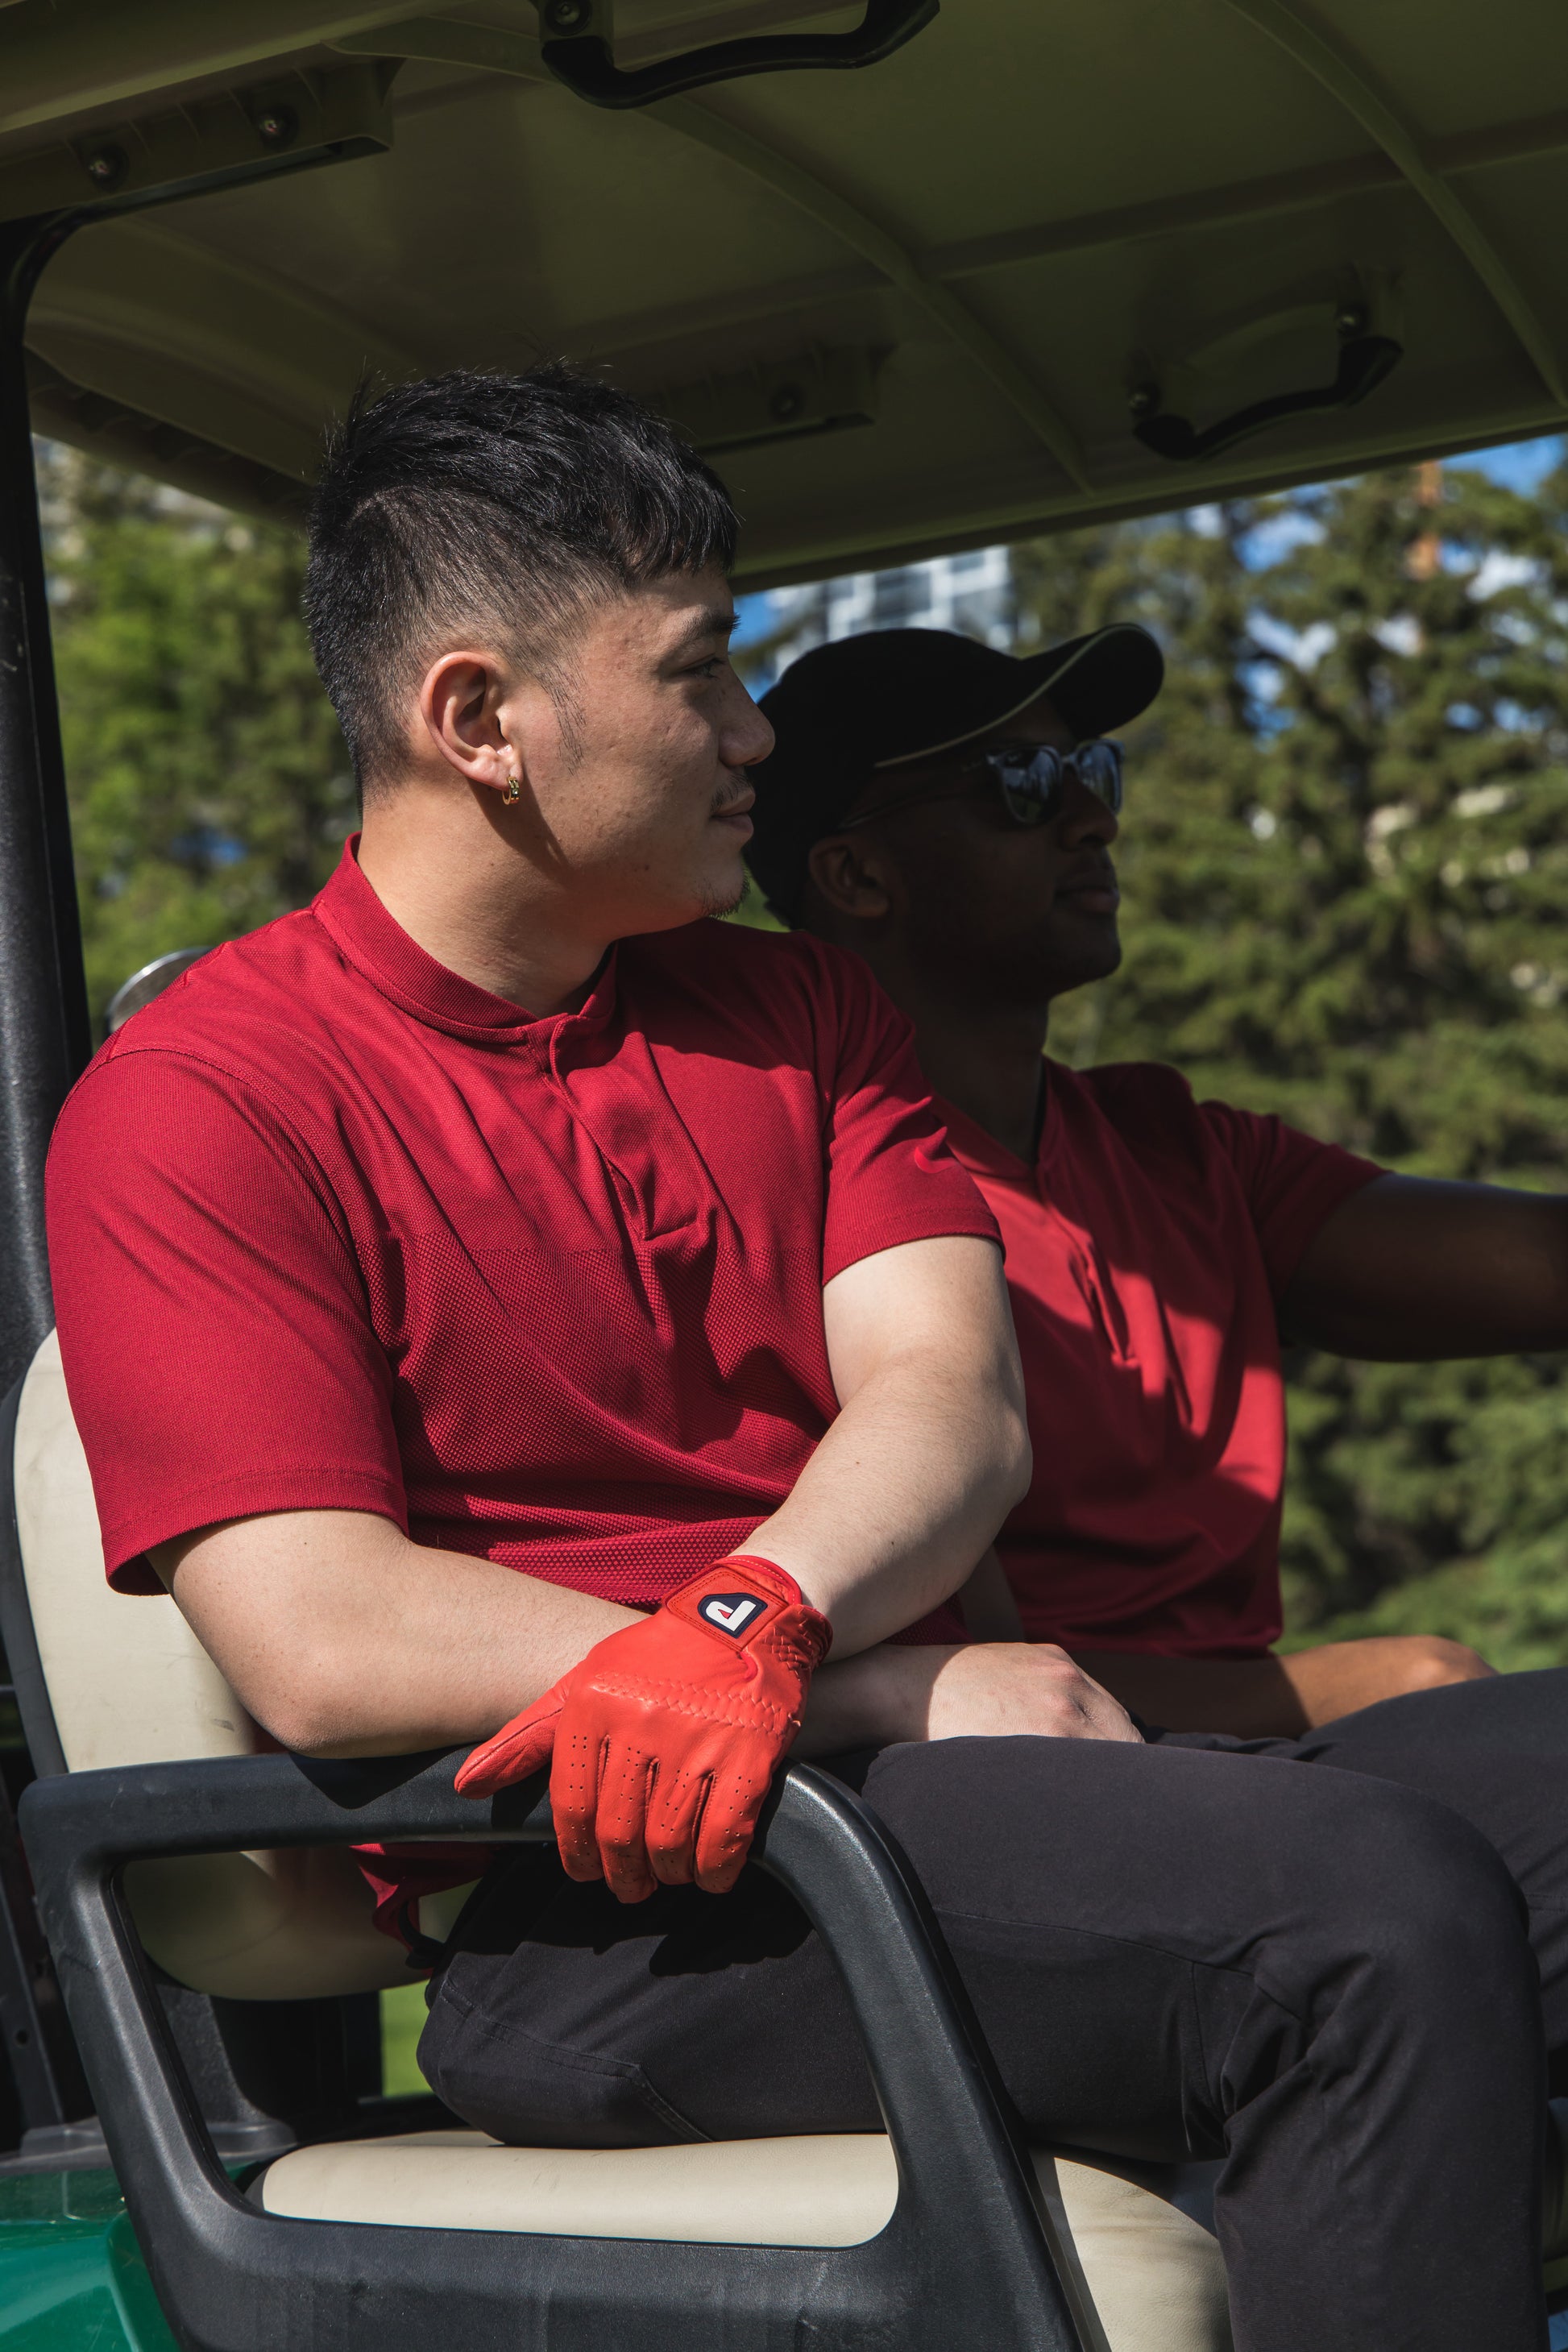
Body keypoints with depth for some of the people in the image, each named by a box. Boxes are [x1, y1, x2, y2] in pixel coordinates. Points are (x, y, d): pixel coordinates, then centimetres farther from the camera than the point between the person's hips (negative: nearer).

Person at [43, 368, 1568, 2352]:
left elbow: (956, 1403, 3)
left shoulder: (800, 1014, 18)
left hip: (937, 1765, 7)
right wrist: (899, 1693, -14)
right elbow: (323, 1647, -13)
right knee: (1380, 1915, -28)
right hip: (579, 1899, -6)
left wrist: (755, 1613, -21)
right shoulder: (191, 1105, -2)